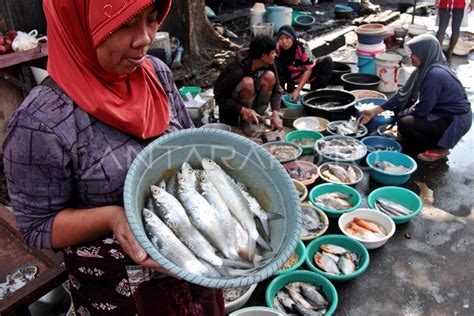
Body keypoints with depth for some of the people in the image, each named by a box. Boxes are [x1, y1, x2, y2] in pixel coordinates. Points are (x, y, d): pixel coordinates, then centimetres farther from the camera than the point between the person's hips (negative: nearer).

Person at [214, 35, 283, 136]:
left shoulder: (268, 64, -16)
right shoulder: (237, 71, -34)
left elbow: (276, 90, -12)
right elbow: (219, 97, -29)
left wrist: (275, 113, -28)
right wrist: (243, 110, -39)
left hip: (250, 98, 5)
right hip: (230, 102, -5)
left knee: (270, 77, -21)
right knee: (247, 82, -36)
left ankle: (257, 117, -7)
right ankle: (245, 122, -15)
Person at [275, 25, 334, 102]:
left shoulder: (302, 46, -28)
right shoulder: (278, 49, -21)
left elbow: (308, 69, -26)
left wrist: (298, 90, -30)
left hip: (307, 74, -1)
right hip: (291, 77, 1)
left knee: (327, 62, -29)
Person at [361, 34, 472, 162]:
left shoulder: (435, 74, -28)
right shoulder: (425, 69, 0)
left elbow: (422, 110, -25)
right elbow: (403, 94, 3)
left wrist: (400, 115, -6)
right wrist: (375, 111, 2)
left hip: (455, 121, -9)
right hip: (441, 112, 9)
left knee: (405, 124, -23)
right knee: (401, 106, 9)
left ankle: (440, 149, 0)